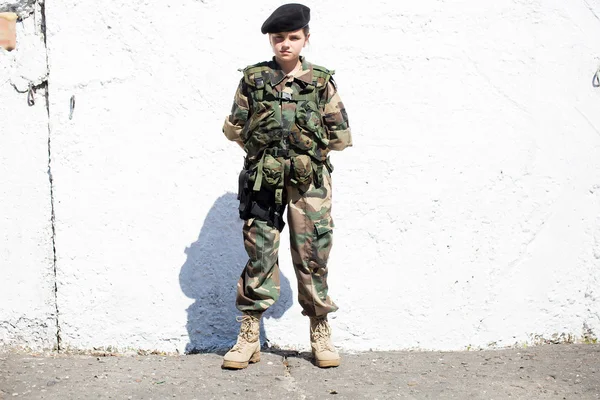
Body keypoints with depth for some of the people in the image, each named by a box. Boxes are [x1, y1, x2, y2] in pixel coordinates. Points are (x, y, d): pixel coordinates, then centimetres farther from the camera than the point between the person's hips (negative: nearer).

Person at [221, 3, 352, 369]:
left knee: (313, 255, 3)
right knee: (259, 253, 1)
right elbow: (235, 128, 11)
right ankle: (249, 336, 8)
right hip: (263, 180, 0)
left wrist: (310, 146, 7)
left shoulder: (322, 81, 5)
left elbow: (341, 136, 8)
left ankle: (321, 331, 16)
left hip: (310, 181, 0)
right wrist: (262, 148, 8)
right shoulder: (254, 79, 6)